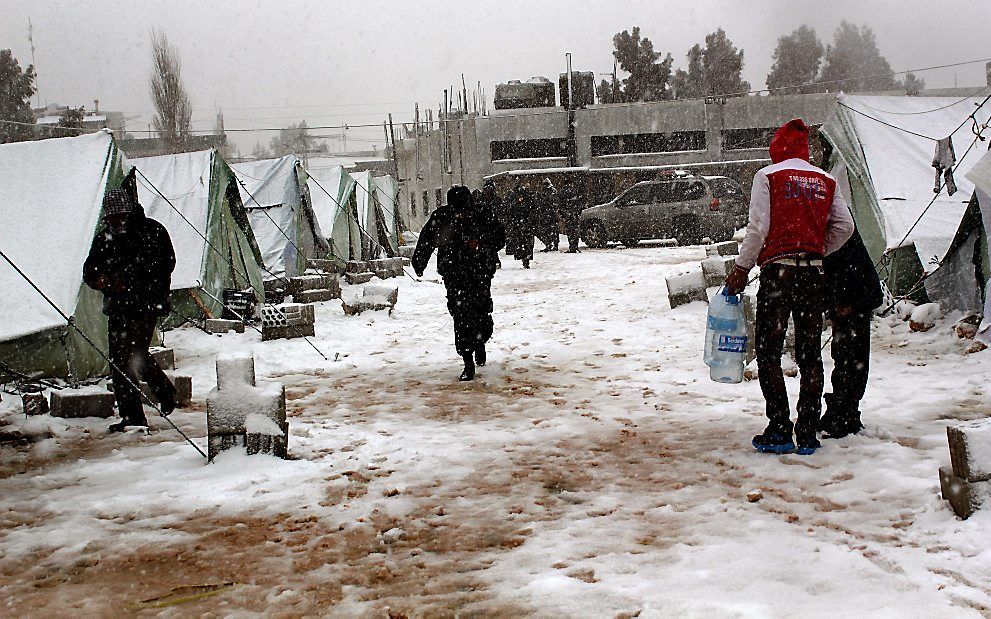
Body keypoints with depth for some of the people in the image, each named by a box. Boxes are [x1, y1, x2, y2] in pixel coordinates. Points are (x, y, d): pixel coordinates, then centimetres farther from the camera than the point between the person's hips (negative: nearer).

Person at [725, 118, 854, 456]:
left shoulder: (768, 176, 0)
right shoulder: (826, 181, 11)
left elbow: (758, 228, -7)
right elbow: (845, 226, 7)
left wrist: (742, 269, -1)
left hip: (778, 270, -4)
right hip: (813, 273, 4)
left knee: (769, 352, 2)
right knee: (810, 354, 7)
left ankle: (779, 431, -3)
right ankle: (808, 434, 7)